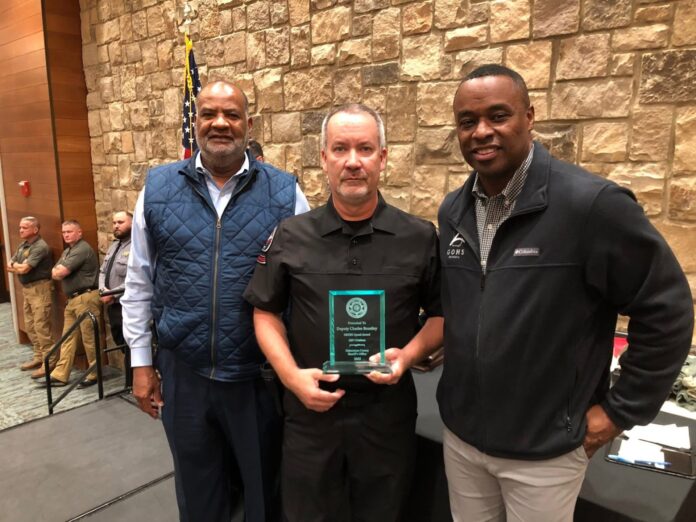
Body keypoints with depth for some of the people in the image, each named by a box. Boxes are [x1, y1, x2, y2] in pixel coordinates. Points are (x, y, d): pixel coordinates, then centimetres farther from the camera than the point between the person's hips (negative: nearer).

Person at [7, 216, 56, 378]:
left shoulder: (40, 247, -17)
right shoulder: (23, 245, 14)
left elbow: (23, 269, -21)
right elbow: (10, 266, 12)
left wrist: (16, 265, 0)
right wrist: (20, 267, -8)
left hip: (40, 289, -10)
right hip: (27, 289, 10)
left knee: (41, 327, -9)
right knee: (30, 326, 15)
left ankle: (49, 362, -3)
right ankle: (38, 357, 27)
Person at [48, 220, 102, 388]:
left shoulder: (83, 249, -13)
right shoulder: (67, 251, 20)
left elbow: (60, 273, -17)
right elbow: (54, 273, 13)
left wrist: (59, 271, 5)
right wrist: (61, 271, -6)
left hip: (86, 298, -10)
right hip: (72, 299, 10)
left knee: (89, 339, -2)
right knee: (68, 338, 12)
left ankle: (94, 374, 9)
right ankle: (60, 375, 17)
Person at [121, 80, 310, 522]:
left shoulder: (284, 192, -5)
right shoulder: (158, 188, 1)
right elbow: (139, 282, 6)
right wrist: (141, 362, 7)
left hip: (260, 373, -1)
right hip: (183, 373, 2)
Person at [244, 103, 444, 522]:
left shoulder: (421, 238, -5)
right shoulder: (290, 237, -3)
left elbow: (442, 314, 3)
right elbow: (267, 314, 3)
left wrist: (409, 354, -14)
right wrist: (291, 375, -10)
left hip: (388, 413, 0)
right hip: (311, 411, 1)